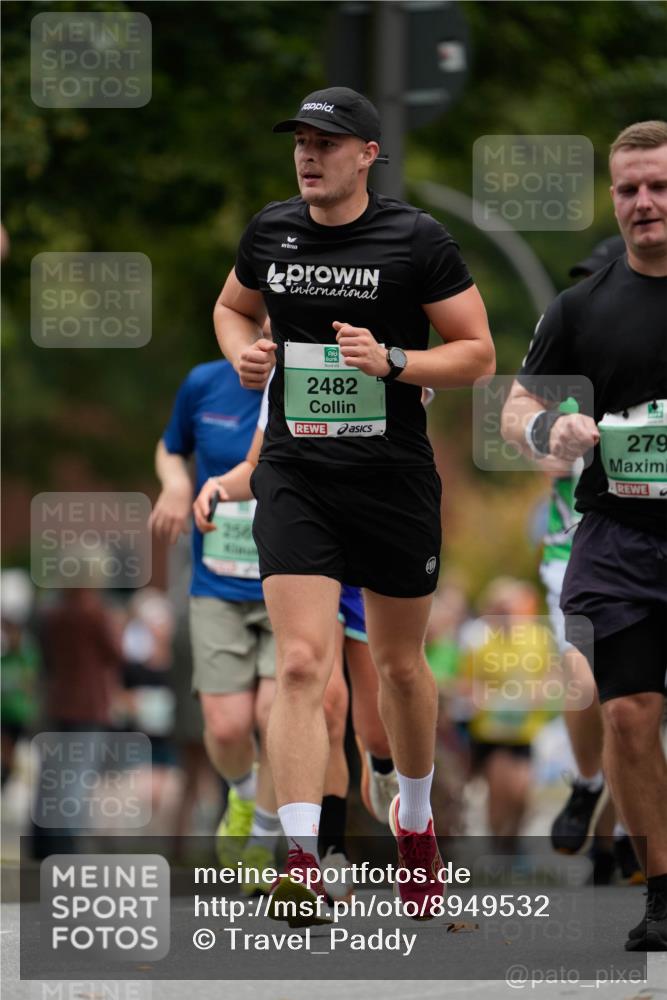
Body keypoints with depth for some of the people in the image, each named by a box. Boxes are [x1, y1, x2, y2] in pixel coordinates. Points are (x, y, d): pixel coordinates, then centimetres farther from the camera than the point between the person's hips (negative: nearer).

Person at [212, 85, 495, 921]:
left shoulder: (417, 241, -7)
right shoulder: (270, 232, 4)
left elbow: (479, 354, -4)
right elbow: (232, 306, 24)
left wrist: (393, 361, -20)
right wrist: (243, 352, 2)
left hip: (394, 479, -1)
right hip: (295, 477, 1)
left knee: (398, 663, 15)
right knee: (301, 663, -15)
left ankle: (414, 815, 42)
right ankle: (302, 867, -21)